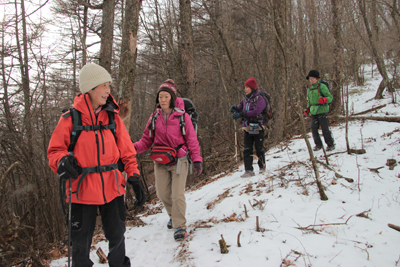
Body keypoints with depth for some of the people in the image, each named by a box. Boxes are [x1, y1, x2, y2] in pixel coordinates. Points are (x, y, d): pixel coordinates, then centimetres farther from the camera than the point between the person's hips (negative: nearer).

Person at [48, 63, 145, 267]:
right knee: (81, 244, 8)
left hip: (112, 187, 3)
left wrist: (134, 178, 0)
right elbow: (55, 150, 0)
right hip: (83, 189, -3)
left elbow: (126, 150, 7)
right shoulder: (70, 118, -5)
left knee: (117, 237, 16)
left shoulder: (113, 117, 4)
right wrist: (62, 161, -21)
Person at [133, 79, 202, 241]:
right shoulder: (155, 117, 3)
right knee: (162, 194, 8)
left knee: (177, 195, -8)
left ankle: (180, 226, 8)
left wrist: (197, 160, -14)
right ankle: (173, 215, 36)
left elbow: (192, 140, -4)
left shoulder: (182, 116, -6)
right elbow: (146, 140, 5)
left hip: (179, 161, -3)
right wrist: (133, 147, -15)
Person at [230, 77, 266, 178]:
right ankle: (249, 170, -1)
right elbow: (241, 110, 14)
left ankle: (262, 167, 27)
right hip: (247, 128, 5)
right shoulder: (245, 100, 13)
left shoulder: (259, 99, -7)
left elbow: (256, 112, -22)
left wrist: (241, 114, -27)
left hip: (258, 128, -5)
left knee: (259, 149, 7)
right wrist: (235, 109, -10)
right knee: (247, 150, -2)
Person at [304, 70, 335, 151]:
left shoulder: (322, 86, -5)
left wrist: (324, 99, -27)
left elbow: (330, 97, -7)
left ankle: (331, 144, 12)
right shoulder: (309, 89, 15)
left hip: (322, 111, -6)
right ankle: (318, 144, 16)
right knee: (313, 128, 1)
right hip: (313, 112, 6)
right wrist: (307, 109, 12)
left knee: (325, 129, -2)